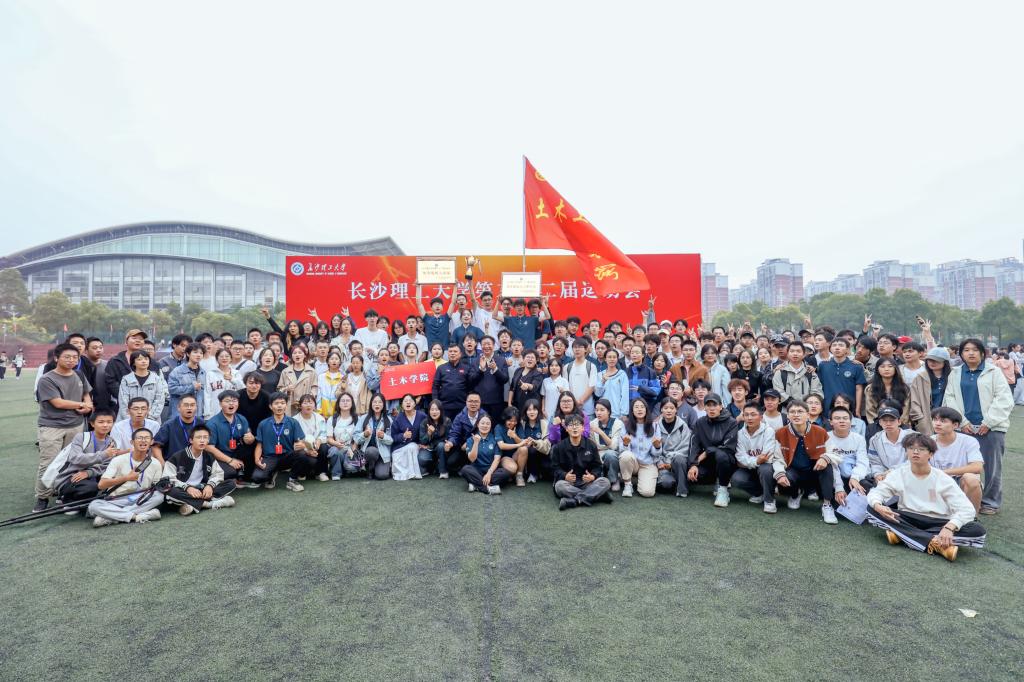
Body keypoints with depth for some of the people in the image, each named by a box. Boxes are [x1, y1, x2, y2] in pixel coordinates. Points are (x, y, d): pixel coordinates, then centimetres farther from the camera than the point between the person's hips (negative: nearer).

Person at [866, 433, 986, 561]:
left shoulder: (943, 479, -4)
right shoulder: (899, 473, 0)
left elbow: (967, 509, -11)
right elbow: (875, 492, -3)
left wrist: (949, 527, -32)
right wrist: (878, 506, -29)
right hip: (907, 521, 0)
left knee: (977, 531, -27)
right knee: (872, 509, -25)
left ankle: (902, 534, -29)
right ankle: (934, 543, -31)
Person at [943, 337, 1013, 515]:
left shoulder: (993, 371, 2)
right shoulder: (955, 374, 9)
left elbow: (1004, 399, -5)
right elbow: (950, 399, 4)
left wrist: (988, 422, -10)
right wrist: (962, 422, -6)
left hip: (991, 427, -2)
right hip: (965, 427, 2)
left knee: (992, 467, 4)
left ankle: (991, 502, 18)